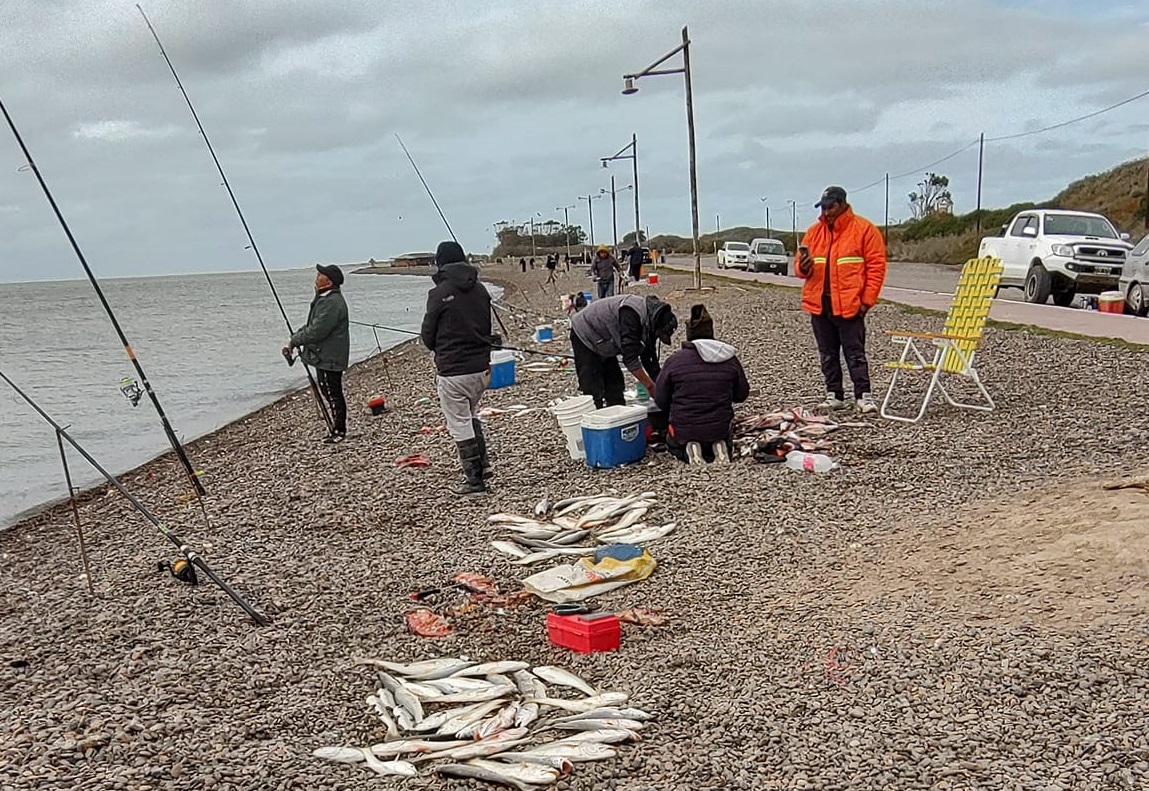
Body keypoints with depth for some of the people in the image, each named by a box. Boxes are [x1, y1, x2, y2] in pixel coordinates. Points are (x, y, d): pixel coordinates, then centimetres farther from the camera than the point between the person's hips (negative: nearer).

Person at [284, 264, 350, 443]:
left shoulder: (332, 302, -22)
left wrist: (294, 340, -12)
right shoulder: (323, 299, 14)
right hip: (323, 356, 11)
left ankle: (340, 431, 7)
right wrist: (294, 339, 8)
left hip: (330, 359, -11)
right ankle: (337, 429, 24)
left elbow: (317, 331, -25)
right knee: (329, 393, 16)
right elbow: (311, 325, 20)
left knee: (333, 394, -2)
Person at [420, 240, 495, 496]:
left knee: (460, 424, 2)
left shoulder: (440, 293, -13)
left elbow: (427, 334, -5)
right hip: (481, 367, 6)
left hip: (453, 371, -6)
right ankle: (483, 464, 23)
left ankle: (474, 480, 5)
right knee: (471, 415, 26)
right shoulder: (480, 290, 5)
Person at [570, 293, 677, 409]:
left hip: (603, 343, 9)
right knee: (593, 390, -14)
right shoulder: (630, 314, -34)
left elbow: (649, 358, 4)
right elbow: (630, 357, -33)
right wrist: (650, 386, -27)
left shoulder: (649, 322, -6)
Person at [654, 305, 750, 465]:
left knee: (673, 444, 33)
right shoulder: (730, 359, -4)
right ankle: (719, 450, -1)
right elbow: (742, 394, 7)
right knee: (725, 443, 36)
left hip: (684, 429, -1)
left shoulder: (675, 360, -10)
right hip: (720, 428, 2)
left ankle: (690, 452, -3)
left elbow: (660, 400, -3)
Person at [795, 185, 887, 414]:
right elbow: (801, 267, 16)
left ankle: (863, 396, 2)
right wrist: (804, 267, -9)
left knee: (855, 354, -3)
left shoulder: (864, 229, -3)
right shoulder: (814, 231, 12)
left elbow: (876, 266, -5)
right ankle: (834, 395, 18)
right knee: (828, 355, 10)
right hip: (818, 305, 5)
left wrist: (867, 300, -11)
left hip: (849, 306, -5)